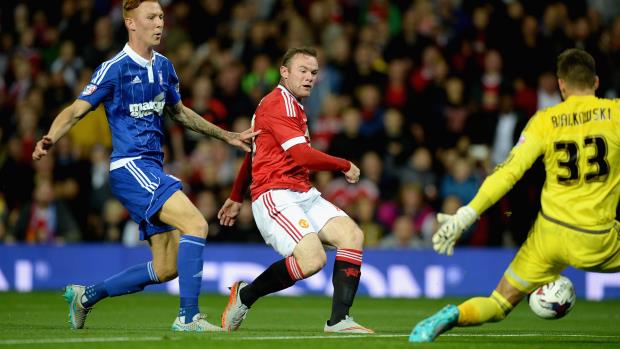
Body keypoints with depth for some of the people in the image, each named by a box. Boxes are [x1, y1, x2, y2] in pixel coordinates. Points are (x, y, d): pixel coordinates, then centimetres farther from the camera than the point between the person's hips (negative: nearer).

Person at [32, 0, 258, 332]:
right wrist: (50, 139, -30)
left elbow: (179, 112, 29)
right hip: (130, 168, -8)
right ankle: (189, 317, -22)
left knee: (166, 267, 6)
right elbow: (76, 110, -10)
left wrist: (226, 136, 30)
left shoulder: (163, 66, 14)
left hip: (153, 169, 8)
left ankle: (86, 295, 19)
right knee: (195, 224, -24)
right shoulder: (114, 69, -9)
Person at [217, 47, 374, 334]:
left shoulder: (292, 105, 23)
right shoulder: (280, 103, -10)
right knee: (312, 259, -26)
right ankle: (245, 295, -3)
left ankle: (338, 320, -12)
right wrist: (345, 166, -4)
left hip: (303, 194, 10)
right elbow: (303, 156, -19)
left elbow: (254, 152, 32)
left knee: (352, 235, -9)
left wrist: (236, 197, 39)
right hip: (275, 196, -10)